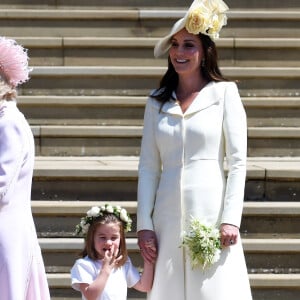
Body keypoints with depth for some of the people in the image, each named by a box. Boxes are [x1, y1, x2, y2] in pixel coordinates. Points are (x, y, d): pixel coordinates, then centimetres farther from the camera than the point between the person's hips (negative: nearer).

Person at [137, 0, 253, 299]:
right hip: (169, 217, 3)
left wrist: (231, 220, -10)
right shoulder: (157, 101, 12)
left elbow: (238, 162, -2)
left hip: (211, 215, -3)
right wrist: (144, 223, 2)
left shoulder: (224, 93, 2)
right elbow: (148, 166, 10)